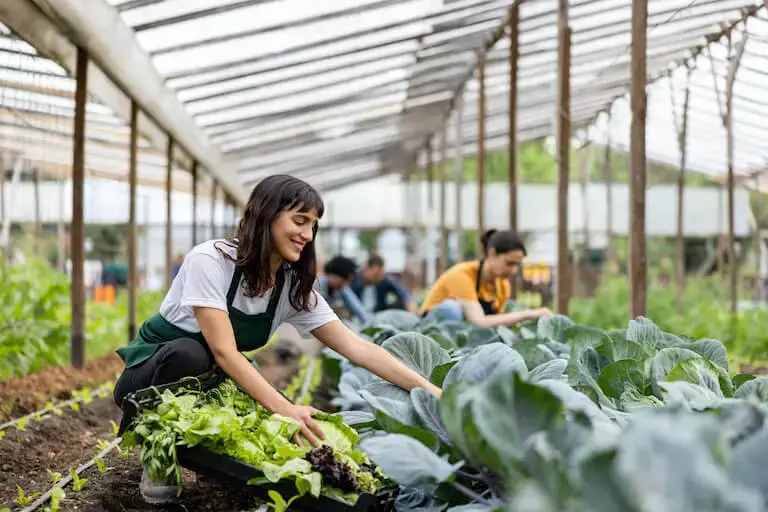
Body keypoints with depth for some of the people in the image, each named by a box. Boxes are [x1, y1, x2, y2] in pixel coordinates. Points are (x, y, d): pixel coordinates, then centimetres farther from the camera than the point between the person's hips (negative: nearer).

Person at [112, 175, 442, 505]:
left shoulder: (294, 286, -8)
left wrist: (428, 390, -24)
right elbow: (224, 351, -34)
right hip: (153, 373, -5)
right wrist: (285, 408, -45)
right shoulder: (210, 260, -26)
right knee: (189, 352, -38)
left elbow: (356, 347, -13)